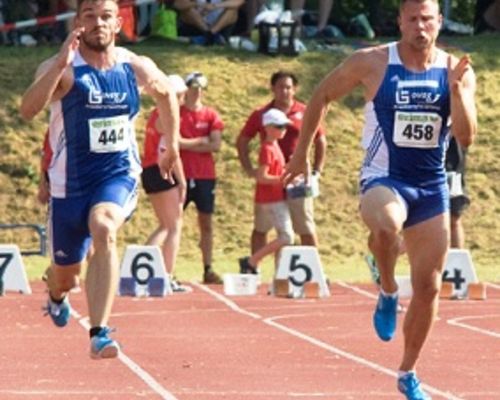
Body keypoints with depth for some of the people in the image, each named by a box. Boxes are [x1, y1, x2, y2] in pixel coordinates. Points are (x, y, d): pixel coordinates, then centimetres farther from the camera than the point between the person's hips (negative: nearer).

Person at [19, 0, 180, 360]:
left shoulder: (136, 68, -4)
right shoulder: (62, 69, -15)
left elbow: (166, 92, 21)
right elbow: (28, 110, -35)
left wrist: (172, 144, 23)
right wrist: (60, 65, -46)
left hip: (119, 173, 0)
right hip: (71, 181, 0)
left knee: (104, 230, -33)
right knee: (66, 273, 16)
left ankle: (100, 333, -38)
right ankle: (57, 296, 57)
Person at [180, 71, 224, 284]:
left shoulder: (211, 115, 8)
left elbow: (216, 145, -2)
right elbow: (174, 141, -9)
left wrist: (187, 144, -5)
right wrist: (201, 141, -7)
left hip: (205, 176, 2)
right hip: (181, 174, -2)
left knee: (206, 222, 5)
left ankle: (208, 269, 9)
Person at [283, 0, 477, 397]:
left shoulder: (456, 71, -1)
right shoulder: (372, 63, -8)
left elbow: (466, 137, -7)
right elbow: (322, 96, 5)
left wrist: (456, 89, -22)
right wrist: (301, 153, 7)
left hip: (432, 186, 4)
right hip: (384, 179, -4)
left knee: (428, 286, 7)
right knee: (386, 224, -40)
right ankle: (388, 292, -10)